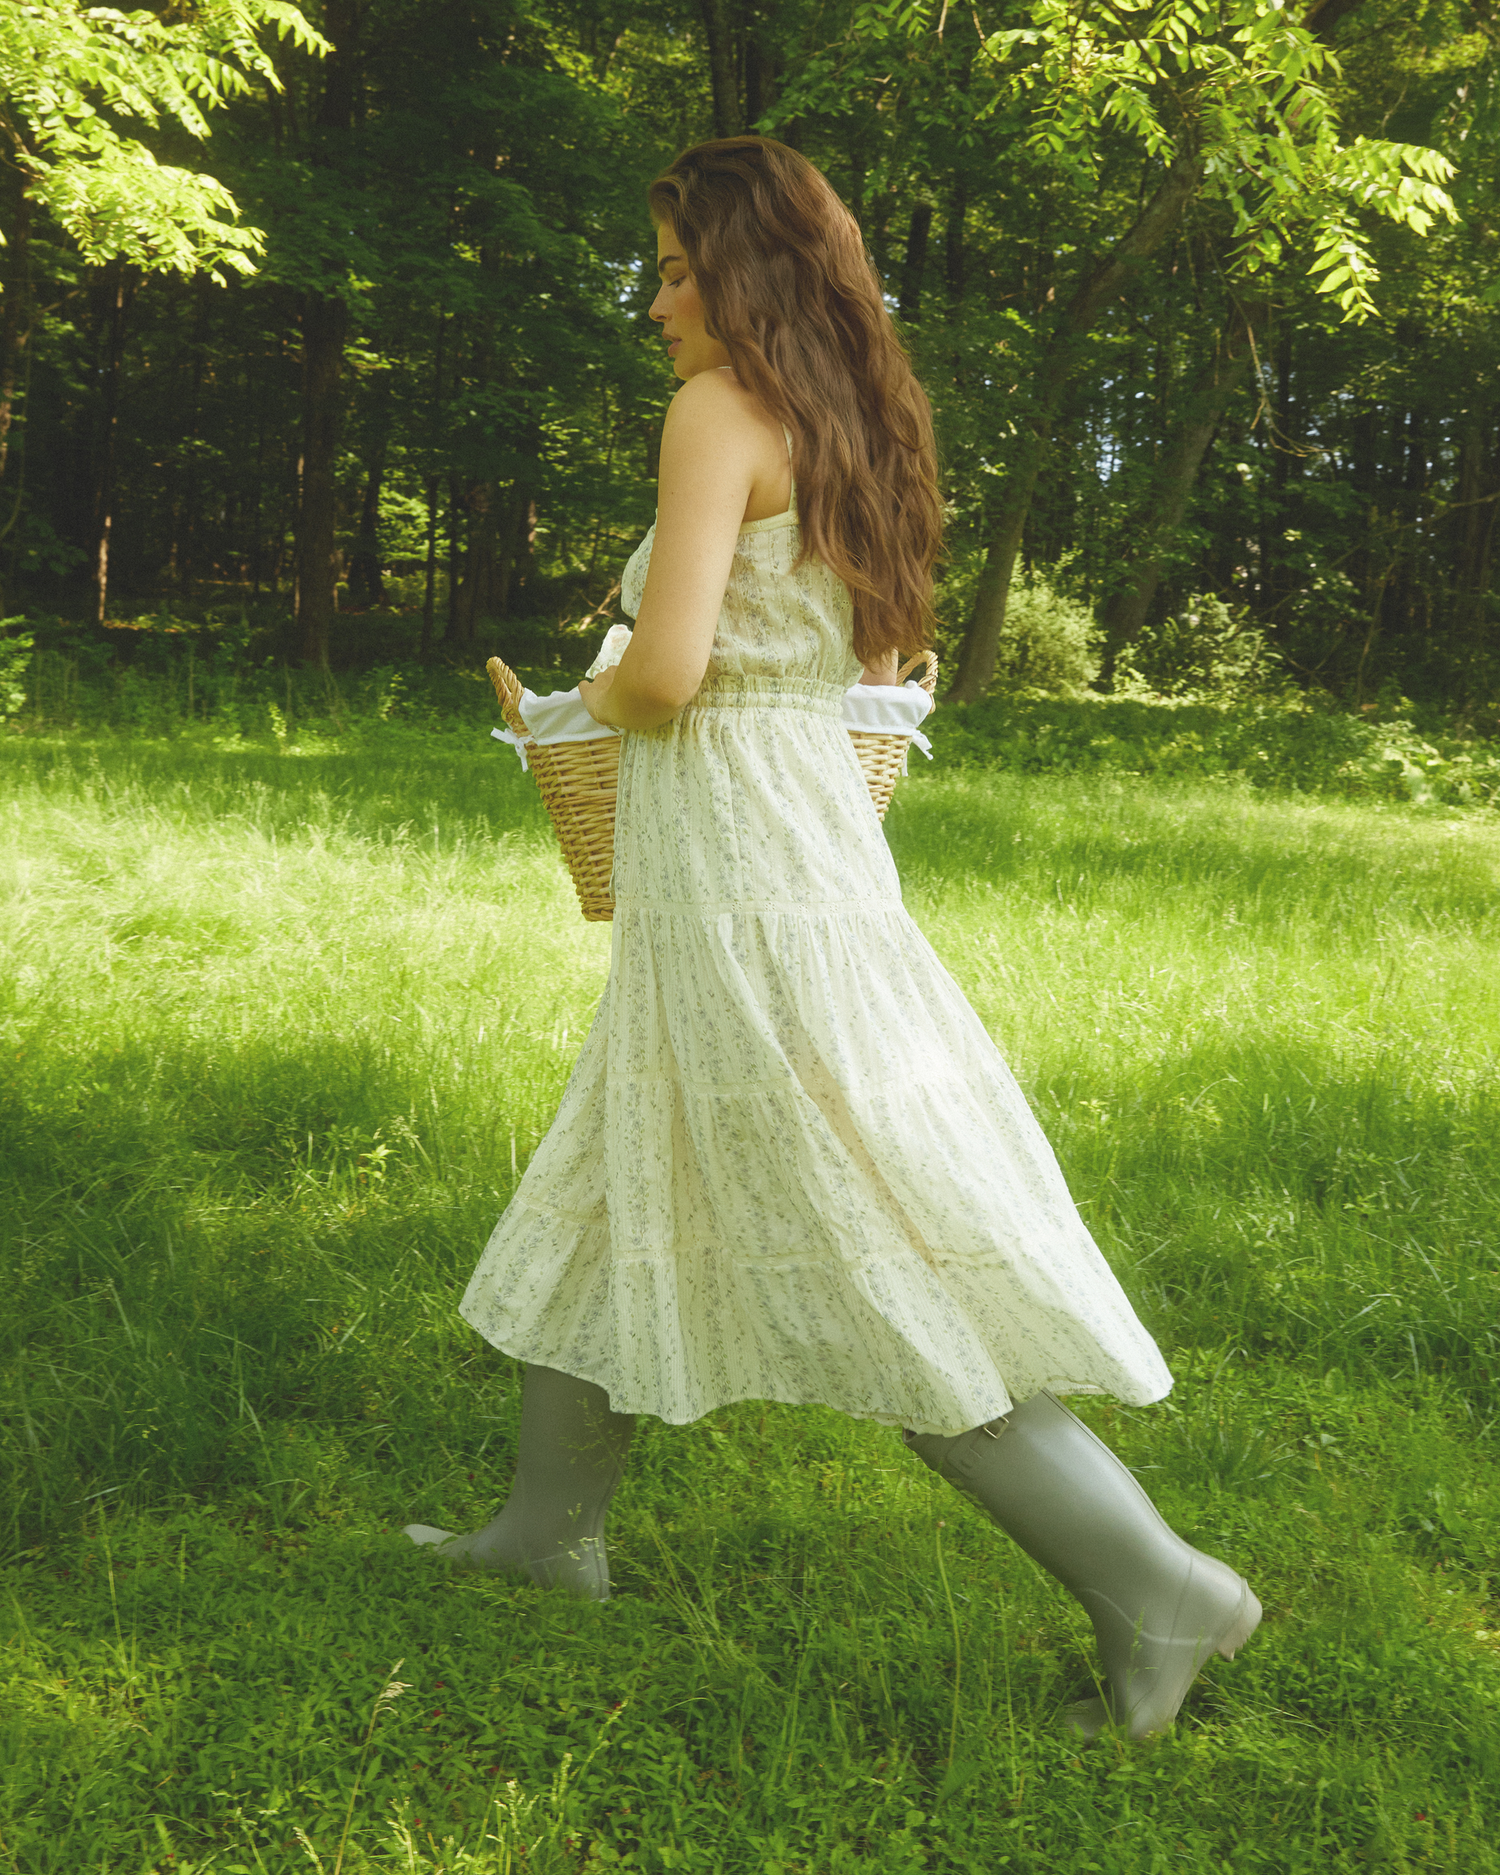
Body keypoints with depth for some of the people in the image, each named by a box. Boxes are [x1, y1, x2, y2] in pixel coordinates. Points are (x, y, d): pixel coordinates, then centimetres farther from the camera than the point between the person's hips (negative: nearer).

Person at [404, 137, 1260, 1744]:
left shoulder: (720, 408, -11)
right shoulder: (852, 432, 15)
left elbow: (665, 672, -21)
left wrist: (594, 701, 2)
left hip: (732, 851, -10)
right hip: (811, 819, 10)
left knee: (877, 1266, -4)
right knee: (614, 1190, 21)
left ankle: (1156, 1587, 2)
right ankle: (552, 1524, 35)